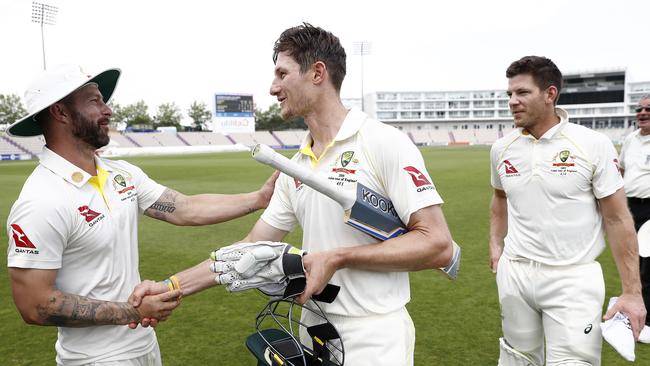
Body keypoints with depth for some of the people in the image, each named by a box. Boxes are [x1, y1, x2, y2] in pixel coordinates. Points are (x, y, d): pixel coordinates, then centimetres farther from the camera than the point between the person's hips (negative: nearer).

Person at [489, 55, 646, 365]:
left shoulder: (593, 145, -9)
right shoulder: (502, 148, 2)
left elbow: (617, 219, -7)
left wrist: (632, 291, -9)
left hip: (573, 279, -3)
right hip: (514, 273, 4)